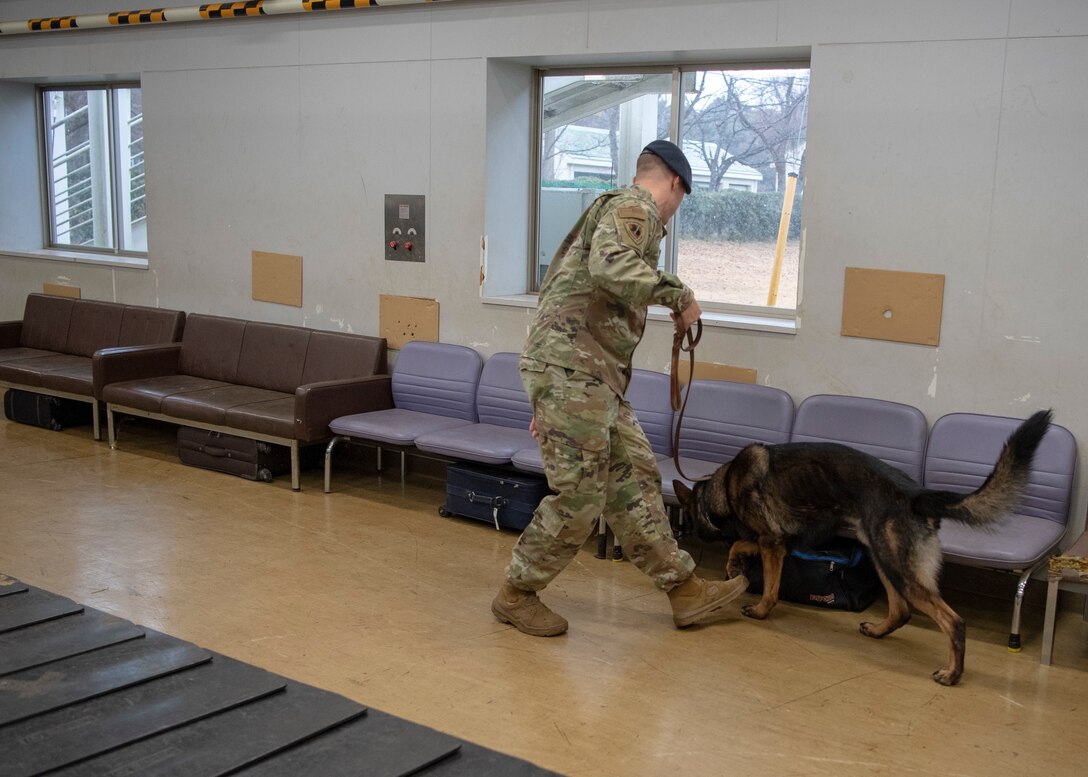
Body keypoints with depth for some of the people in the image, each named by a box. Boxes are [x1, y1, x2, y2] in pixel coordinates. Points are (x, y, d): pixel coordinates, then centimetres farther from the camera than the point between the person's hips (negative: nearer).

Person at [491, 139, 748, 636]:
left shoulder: (617, 210, 27)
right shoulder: (634, 206, -5)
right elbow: (609, 264, -29)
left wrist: (546, 400, 27)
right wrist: (677, 294, -18)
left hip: (591, 376, 11)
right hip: (571, 371, -11)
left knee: (634, 479, 11)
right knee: (578, 498, -4)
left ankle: (684, 590, 18)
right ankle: (515, 595, 12)